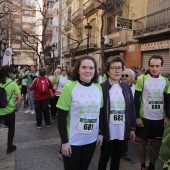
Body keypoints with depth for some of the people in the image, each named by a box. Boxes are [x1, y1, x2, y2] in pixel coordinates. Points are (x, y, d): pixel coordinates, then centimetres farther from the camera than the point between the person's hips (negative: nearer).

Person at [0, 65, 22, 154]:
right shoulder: (12, 83, -10)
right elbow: (20, 98, -16)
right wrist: (17, 107, -2)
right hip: (9, 110, -2)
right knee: (11, 128, 18)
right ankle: (10, 147, 26)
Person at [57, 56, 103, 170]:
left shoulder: (98, 88, 0)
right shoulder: (69, 87, -14)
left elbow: (101, 113, 9)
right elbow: (62, 117, -14)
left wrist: (101, 133, 8)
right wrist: (64, 141, -14)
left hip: (92, 139, 4)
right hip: (73, 140, -4)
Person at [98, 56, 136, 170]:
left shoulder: (126, 87, 5)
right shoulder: (101, 88, -9)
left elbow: (132, 109, 8)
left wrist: (132, 128, 6)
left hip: (123, 132, 4)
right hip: (107, 132, -3)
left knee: (117, 159, 19)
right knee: (104, 158, 15)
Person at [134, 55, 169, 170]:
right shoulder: (142, 79, -10)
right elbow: (136, 99, -9)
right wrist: (138, 117, -12)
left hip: (160, 118, 4)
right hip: (145, 117, -3)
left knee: (157, 143, 12)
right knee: (143, 142, 10)